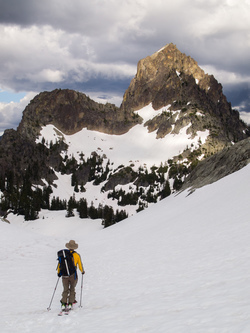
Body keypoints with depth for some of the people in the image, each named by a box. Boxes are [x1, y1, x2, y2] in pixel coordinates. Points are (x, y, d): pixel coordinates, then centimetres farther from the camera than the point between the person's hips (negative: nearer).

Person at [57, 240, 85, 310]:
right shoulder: (77, 255, -3)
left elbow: (59, 264, 3)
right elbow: (80, 266, 1)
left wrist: (58, 272, 19)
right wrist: (82, 271, 22)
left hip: (64, 275, 1)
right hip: (73, 275, -1)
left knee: (65, 290, 11)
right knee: (72, 290, 14)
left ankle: (63, 304, 0)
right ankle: (70, 304, 6)